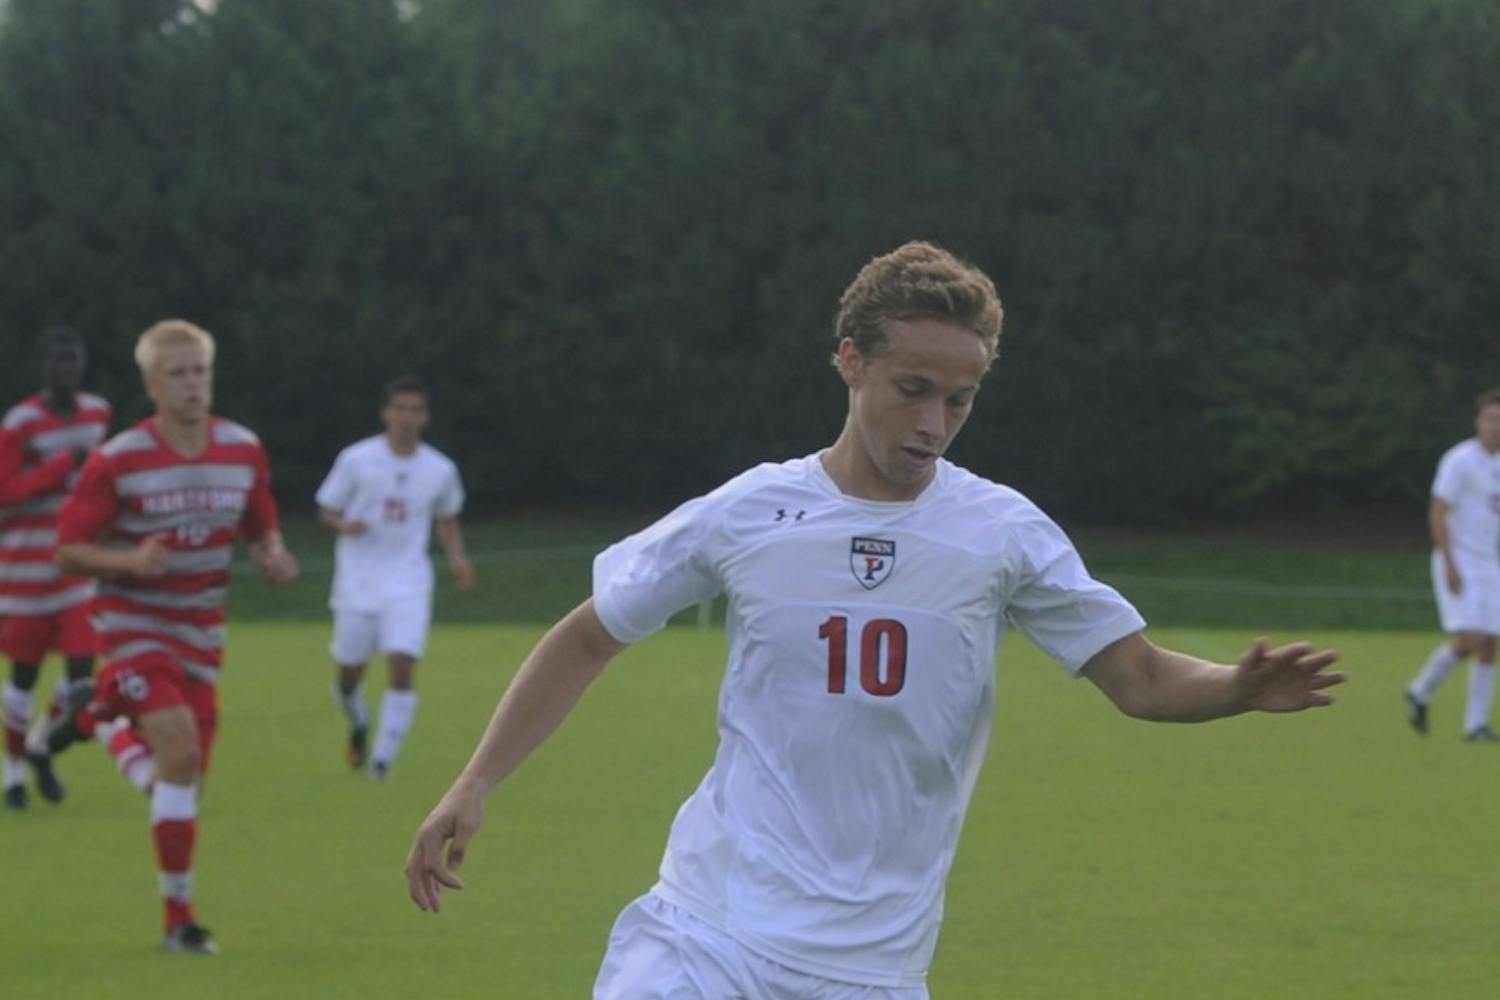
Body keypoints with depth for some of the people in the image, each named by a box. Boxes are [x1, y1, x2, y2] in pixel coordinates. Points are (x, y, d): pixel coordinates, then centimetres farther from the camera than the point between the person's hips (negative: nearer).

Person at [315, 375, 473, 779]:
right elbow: (326, 509, 5)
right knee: (348, 673, 6)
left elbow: (447, 518, 20)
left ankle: (384, 756, -10)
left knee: (403, 666, -18)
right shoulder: (357, 459, -3)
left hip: (408, 583, 0)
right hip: (358, 579, 0)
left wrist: (456, 557, 4)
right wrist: (344, 524, -18)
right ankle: (358, 724, 40)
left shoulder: (440, 470, 3)